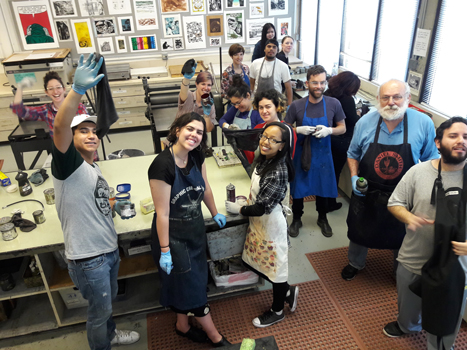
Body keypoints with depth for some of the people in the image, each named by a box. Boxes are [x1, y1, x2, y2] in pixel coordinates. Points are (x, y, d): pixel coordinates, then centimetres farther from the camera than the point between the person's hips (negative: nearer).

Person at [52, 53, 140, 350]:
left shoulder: (93, 169, 10)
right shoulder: (68, 165, -16)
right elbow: (60, 129, -38)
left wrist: (114, 207, 9)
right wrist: (78, 90, -50)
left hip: (110, 249, 9)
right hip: (88, 258, -9)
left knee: (108, 301, 29)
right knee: (100, 310, 12)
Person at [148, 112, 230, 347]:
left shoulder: (196, 156, -6)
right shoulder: (162, 165, -28)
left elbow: (204, 186, 11)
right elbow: (162, 213, -24)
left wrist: (215, 213, 22)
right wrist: (164, 250, -18)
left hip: (195, 227, 7)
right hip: (172, 233, -7)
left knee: (187, 281, 21)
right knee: (191, 282, 9)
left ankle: (182, 325, 45)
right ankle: (214, 336, 28)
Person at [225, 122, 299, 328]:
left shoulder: (278, 172, -30)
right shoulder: (264, 160, -3)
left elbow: (261, 208, -25)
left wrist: (239, 209, -12)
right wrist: (248, 200, 2)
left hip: (271, 225, -9)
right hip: (258, 224, 9)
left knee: (275, 266, 13)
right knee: (251, 262, 20)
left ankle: (277, 311, 39)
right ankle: (288, 291, 39)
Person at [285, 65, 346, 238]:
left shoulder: (334, 104, -9)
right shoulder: (297, 105, -12)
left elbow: (342, 128, 1)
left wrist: (329, 130, -20)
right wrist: (299, 130, -22)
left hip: (322, 154, 1)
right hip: (301, 154, -1)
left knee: (322, 188, 17)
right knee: (298, 188, 11)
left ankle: (322, 219, 42)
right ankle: (296, 219, 35)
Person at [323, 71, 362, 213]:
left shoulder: (327, 94, -1)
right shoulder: (348, 100, -22)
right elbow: (354, 122, -14)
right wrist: (359, 114, 6)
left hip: (326, 139, 7)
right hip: (340, 143, -7)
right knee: (335, 171, 8)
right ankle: (330, 203, 21)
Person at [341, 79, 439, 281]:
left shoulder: (424, 123, -14)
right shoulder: (365, 122, -12)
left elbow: (430, 160, -1)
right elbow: (353, 154, 4)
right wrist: (354, 177, -10)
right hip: (367, 192, 1)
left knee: (402, 236, 19)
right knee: (360, 231, 20)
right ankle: (355, 264, 49)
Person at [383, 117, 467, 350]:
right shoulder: (419, 171, -10)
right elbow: (394, 203, -1)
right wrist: (409, 218, -23)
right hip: (412, 260, 2)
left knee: (445, 322, 18)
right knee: (408, 304, 29)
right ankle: (407, 326, 61)